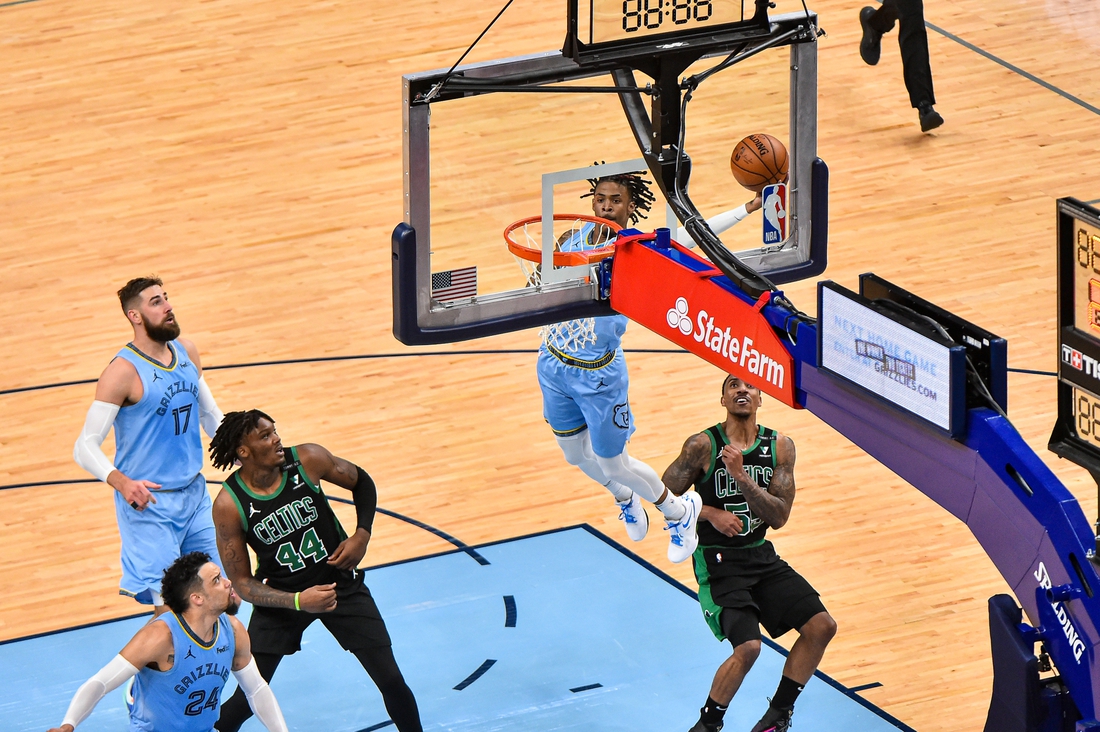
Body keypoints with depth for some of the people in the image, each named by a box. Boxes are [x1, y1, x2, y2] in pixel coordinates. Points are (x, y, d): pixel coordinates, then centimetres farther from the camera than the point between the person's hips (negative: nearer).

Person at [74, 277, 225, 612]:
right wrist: (121, 482, -36)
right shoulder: (123, 371, -17)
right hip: (148, 504, -7)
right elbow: (85, 447, -19)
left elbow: (210, 415, 21)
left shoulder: (186, 352, 5)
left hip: (195, 493, 7)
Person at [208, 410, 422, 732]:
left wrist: (362, 535, -12)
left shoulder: (308, 460, -18)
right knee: (246, 701, -4)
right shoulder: (229, 505, -23)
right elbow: (242, 584, -16)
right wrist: (297, 601, -29)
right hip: (281, 597, -2)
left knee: (392, 682, -2)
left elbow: (362, 482, 3)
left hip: (340, 582, 2)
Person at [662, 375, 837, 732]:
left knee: (822, 626, -6)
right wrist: (710, 513, -17)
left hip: (762, 555, 5)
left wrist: (741, 477, -21)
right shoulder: (703, 445, -12)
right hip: (717, 561, -5)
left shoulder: (779, 446, 0)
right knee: (748, 646, -24)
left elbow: (779, 517, -8)